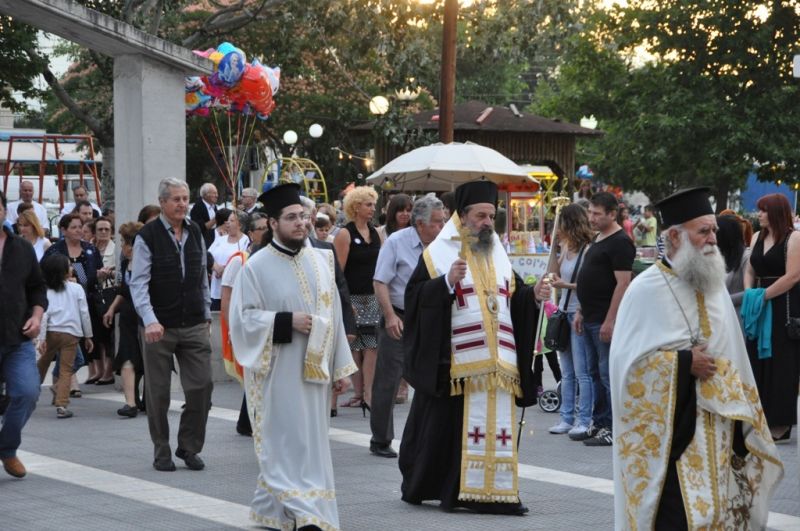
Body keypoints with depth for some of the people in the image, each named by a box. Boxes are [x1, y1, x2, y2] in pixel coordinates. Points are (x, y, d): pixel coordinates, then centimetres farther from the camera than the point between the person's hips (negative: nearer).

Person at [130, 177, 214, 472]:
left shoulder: (195, 232, 10)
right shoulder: (148, 236, -7)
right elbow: (138, 282, -13)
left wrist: (206, 313, 15)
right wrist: (150, 320, -25)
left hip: (194, 326, 4)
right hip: (160, 327, -4)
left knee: (201, 386, -3)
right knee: (158, 392, 4)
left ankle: (189, 447, 13)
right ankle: (161, 452, 16)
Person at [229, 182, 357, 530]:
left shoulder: (320, 260, 7)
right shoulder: (257, 266, -7)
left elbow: (333, 315, 10)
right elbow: (242, 317, -8)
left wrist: (340, 366, 9)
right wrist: (287, 321, -18)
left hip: (314, 370, 5)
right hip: (278, 372, -5)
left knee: (311, 442, 10)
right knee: (285, 445, -5)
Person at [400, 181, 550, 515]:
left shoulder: (498, 254, 16)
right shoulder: (439, 253, -1)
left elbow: (513, 297, 19)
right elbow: (416, 296, -8)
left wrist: (533, 294, 0)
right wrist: (448, 281, -21)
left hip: (496, 360, 5)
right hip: (453, 361, -5)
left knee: (496, 423, 0)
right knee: (444, 427, 1)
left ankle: (493, 491, 0)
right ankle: (419, 485, 16)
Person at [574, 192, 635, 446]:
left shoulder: (620, 243, -12)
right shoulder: (597, 240, 17)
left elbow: (622, 284, -19)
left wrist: (610, 321, -22)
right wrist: (580, 312, 18)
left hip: (606, 322, -10)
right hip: (589, 320, 10)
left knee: (609, 375, -6)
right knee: (596, 374, 14)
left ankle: (613, 429, -2)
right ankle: (598, 424, 20)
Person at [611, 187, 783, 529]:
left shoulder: (714, 286, 10)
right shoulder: (647, 289, -9)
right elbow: (627, 359, -12)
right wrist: (684, 363, -15)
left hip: (719, 428, 6)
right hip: (671, 429, -6)